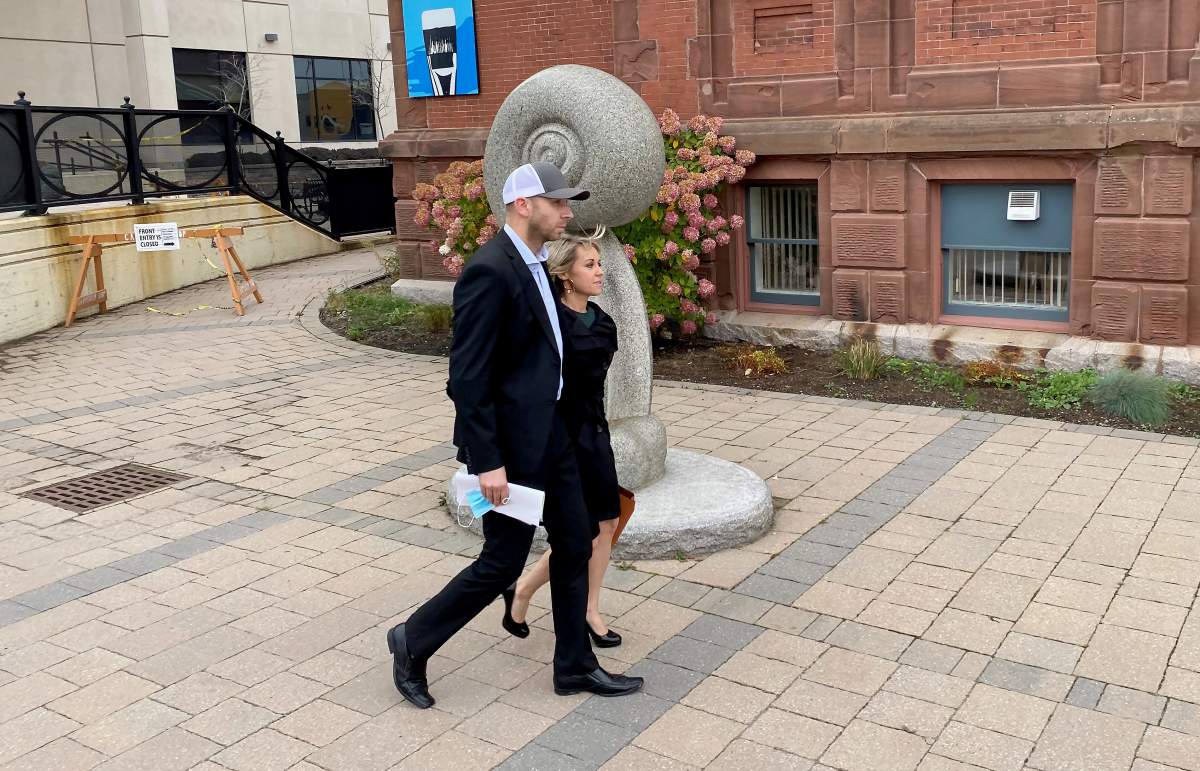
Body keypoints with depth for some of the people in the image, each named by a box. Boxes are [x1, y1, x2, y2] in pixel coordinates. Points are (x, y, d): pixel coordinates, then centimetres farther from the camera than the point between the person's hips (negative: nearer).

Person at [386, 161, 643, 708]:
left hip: (548, 431, 10)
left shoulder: (532, 264, 10)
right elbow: (467, 376, -22)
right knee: (502, 562, 2)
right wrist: (487, 461, -23)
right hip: (511, 442, -9)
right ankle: (414, 641, 22)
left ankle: (575, 666, 28)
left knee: (574, 545, 14)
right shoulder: (489, 272, -21)